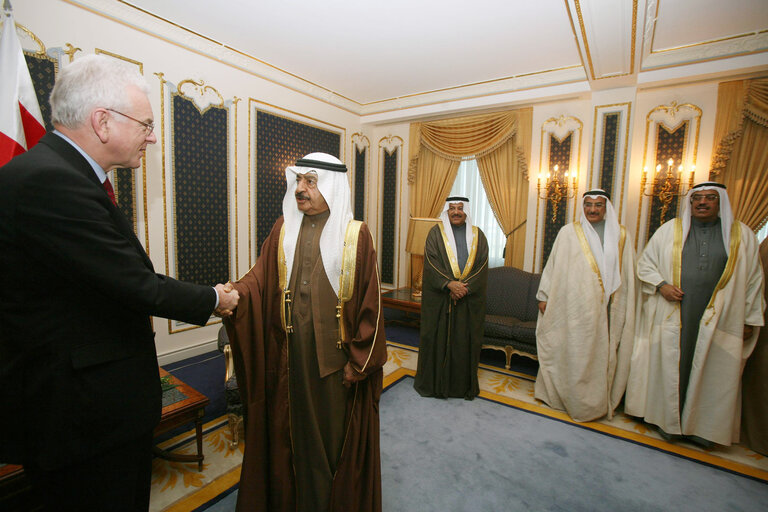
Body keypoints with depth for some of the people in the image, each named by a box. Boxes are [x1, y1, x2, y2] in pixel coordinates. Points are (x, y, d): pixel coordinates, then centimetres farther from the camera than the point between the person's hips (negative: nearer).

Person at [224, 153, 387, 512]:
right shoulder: (284, 229, 4)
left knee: (337, 433, 14)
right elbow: (260, 277, -3)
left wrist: (358, 361, -8)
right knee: (294, 429, 18)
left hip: (336, 357, -3)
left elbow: (370, 304, -8)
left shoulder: (356, 234, -8)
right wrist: (235, 294, -24)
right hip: (291, 355, 3)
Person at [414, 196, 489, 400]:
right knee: (437, 338, 5)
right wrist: (449, 284, -19)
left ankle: (464, 385, 26)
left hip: (469, 299, 2)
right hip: (439, 298, -2)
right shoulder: (436, 233, 1)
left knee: (465, 341, 9)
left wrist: (465, 287, -13)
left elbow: (482, 267, 0)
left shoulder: (477, 235, 8)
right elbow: (431, 263, -7)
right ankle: (433, 382, 22)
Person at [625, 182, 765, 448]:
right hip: (672, 315, -1)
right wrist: (661, 285, -11)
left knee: (709, 371, 8)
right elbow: (644, 263, 6)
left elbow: (753, 280, 8)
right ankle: (669, 419, 23)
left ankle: (700, 425, 26)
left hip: (717, 319, 1)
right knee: (671, 366, 7)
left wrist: (750, 319, 7)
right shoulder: (670, 229, 3)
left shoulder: (742, 235, 6)